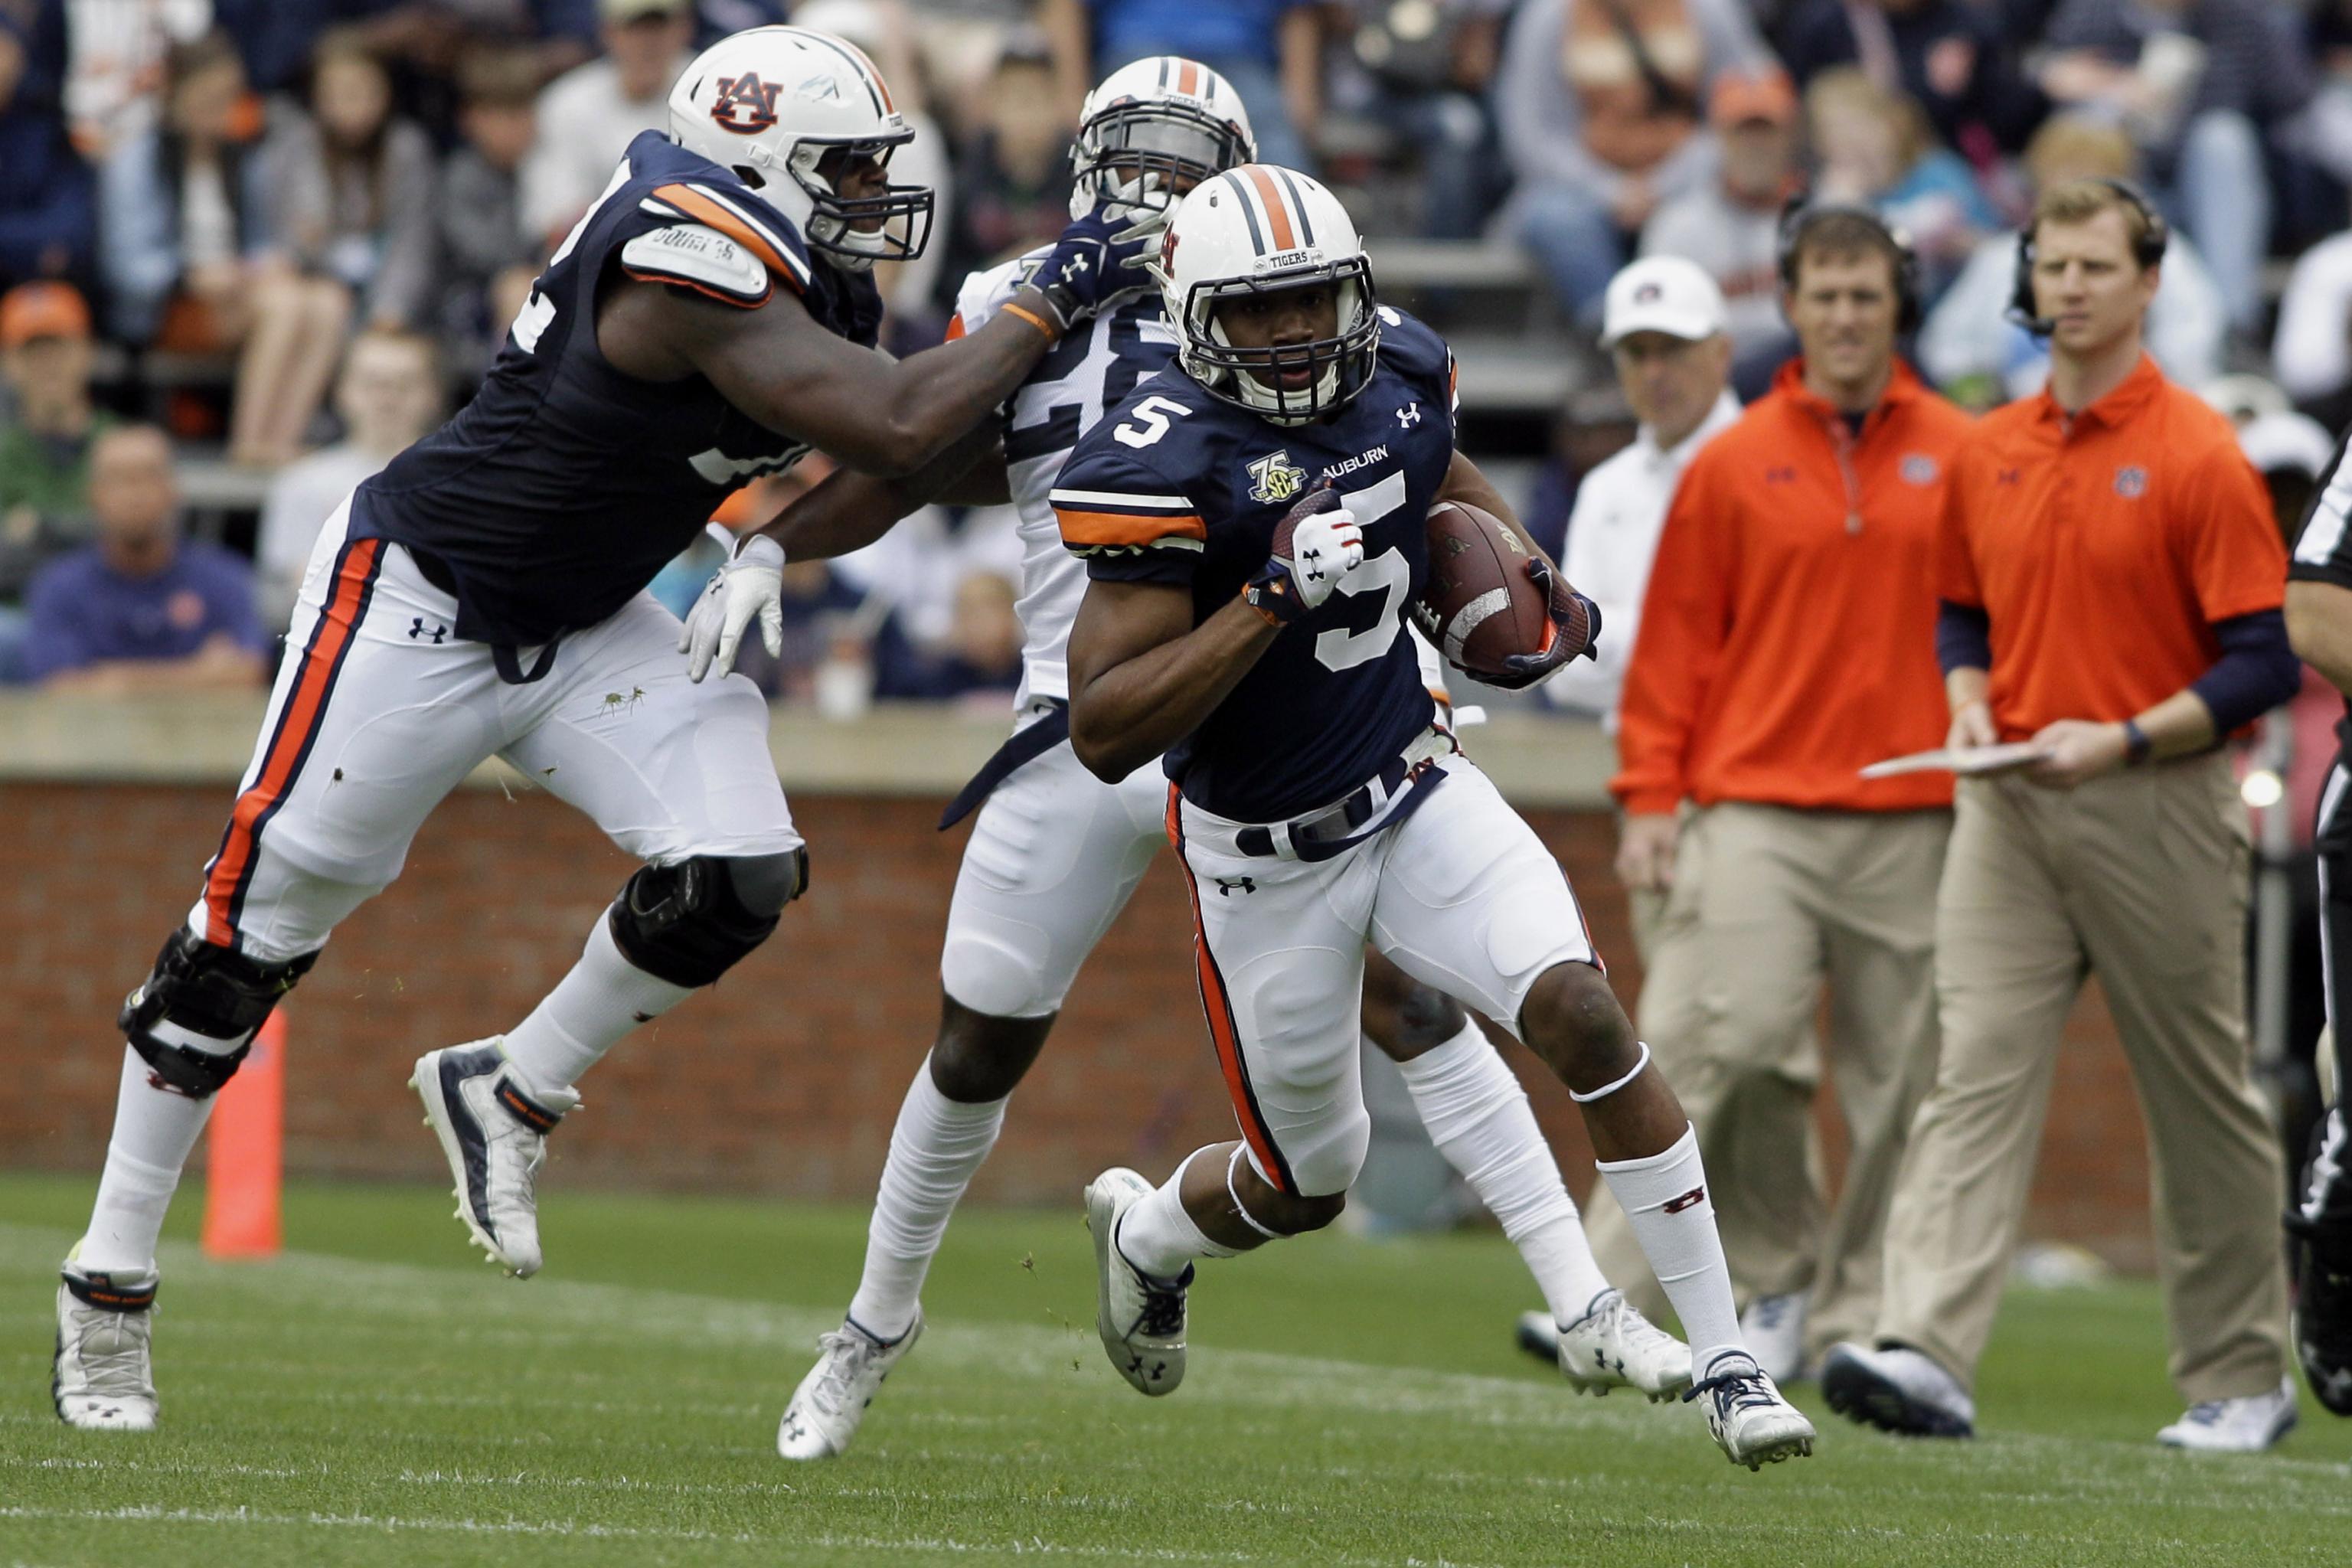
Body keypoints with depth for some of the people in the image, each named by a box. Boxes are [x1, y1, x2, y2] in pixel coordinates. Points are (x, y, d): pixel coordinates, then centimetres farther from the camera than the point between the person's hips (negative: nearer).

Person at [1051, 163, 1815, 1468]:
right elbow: (1104, 734, -28)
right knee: (1306, 1186, 10)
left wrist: (1533, 577, 2)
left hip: (1418, 795, 4)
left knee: (1580, 1012, -19)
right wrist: (1273, 596, -35)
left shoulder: (1396, 375, -5)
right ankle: (1144, 1231, 48)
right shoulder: (1165, 464, -25)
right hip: (1266, 860, -4)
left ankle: (1721, 1360, -12)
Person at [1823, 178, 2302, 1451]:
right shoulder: (1986, 454, 10)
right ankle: (1927, 1353, -21)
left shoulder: (2198, 455, -8)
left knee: (2201, 1099, 6)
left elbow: (2262, 663, -10)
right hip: (2009, 804, 4)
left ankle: (2239, 1378, 18)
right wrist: (1971, 704, 3)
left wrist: (2121, 740, -18)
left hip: (2156, 810, -4)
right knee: (1975, 1071, -10)